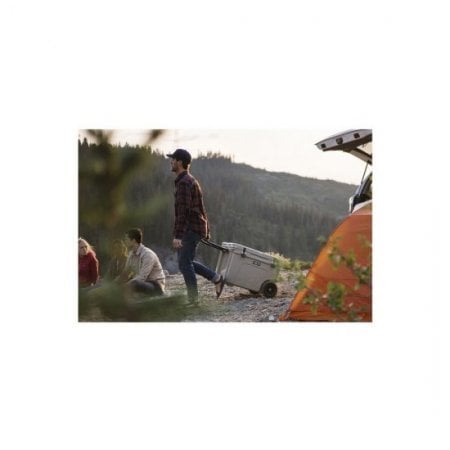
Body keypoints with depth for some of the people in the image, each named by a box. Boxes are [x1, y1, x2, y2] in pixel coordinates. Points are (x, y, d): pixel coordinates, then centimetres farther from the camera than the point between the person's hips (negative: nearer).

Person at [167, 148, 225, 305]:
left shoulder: (184, 183, -16)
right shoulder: (191, 180, 18)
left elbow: (182, 211, -23)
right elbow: (200, 209, 22)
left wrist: (177, 236, -27)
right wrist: (206, 230, 24)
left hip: (191, 229, -10)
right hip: (197, 227, 10)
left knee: (185, 263, -6)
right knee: (185, 262, 14)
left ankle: (193, 298, -2)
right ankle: (217, 278, 17)